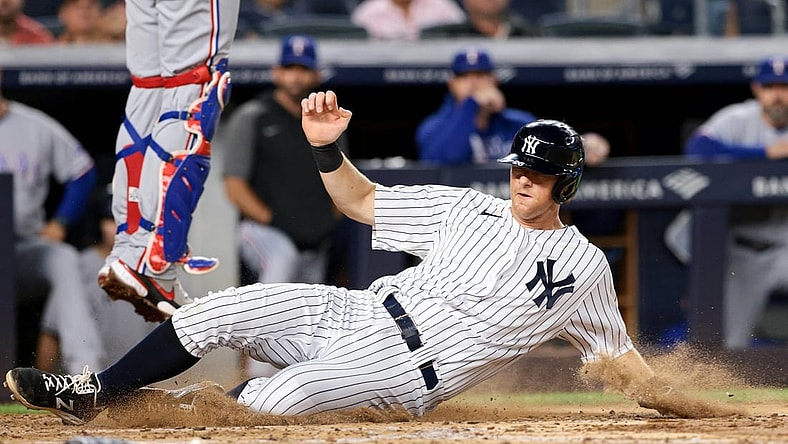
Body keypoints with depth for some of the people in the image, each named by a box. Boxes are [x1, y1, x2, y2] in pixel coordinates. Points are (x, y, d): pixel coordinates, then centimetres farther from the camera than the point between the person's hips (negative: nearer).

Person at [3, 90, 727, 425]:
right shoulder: (468, 209, 10)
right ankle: (91, 394, 0)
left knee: (282, 397, -30)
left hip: (410, 376, -5)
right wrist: (328, 148, -5)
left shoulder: (584, 267, 0)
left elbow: (622, 359, 6)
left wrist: (683, 404, -6)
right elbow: (360, 200, 13)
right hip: (356, 315, 5)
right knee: (223, 310, -12)